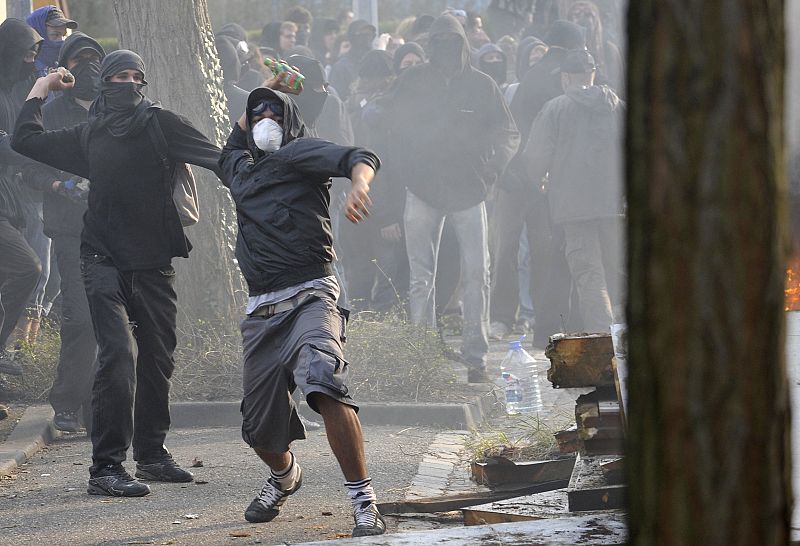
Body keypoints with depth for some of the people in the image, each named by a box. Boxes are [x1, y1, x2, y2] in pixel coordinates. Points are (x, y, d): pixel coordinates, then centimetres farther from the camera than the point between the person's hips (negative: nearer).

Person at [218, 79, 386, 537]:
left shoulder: (297, 152, 3)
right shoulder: (243, 168, 25)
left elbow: (359, 157, -15)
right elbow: (231, 145, 51)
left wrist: (359, 182, -38)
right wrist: (259, 97, 37)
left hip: (309, 295, -7)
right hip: (262, 309, 7)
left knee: (323, 383, -33)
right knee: (261, 426, 11)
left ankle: (364, 502, -31)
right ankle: (284, 475, 46)